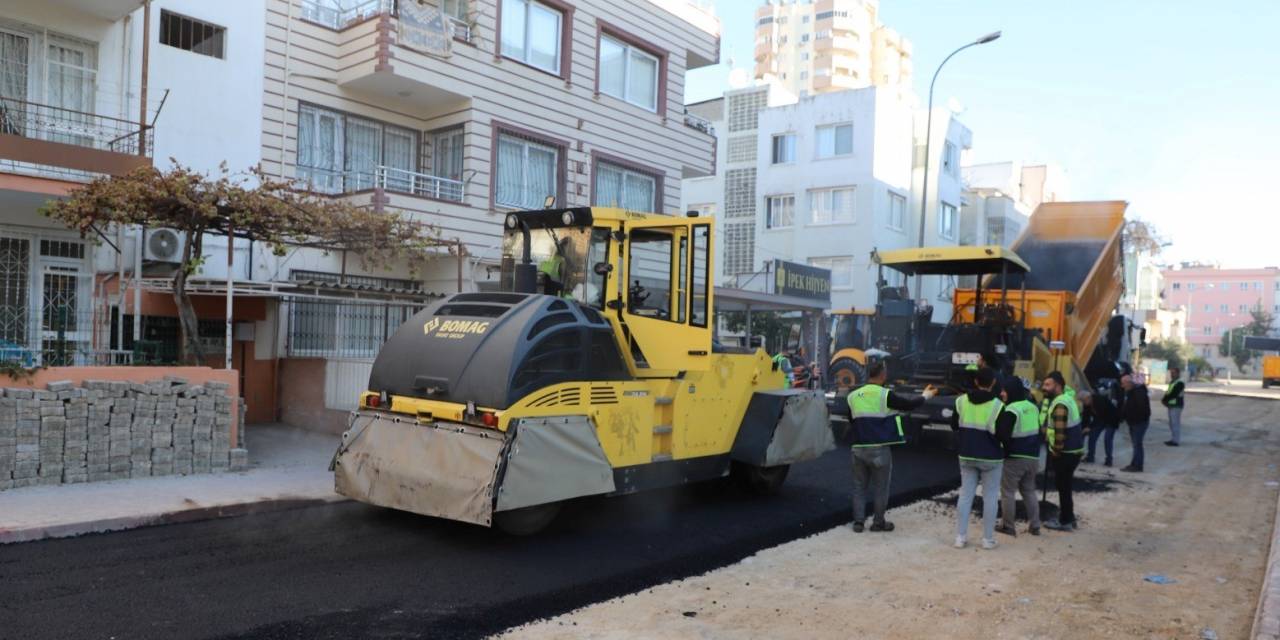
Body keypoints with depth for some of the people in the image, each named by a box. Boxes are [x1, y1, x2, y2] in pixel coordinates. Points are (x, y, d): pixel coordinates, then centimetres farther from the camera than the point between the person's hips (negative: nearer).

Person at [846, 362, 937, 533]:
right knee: (880, 488, 9)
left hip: (859, 448, 4)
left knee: (859, 486, 13)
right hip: (879, 449, -4)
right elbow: (909, 404, 1)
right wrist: (926, 395, 19)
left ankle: (858, 521, 13)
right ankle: (878, 522, 17)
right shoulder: (885, 395, -10)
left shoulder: (853, 396, 5)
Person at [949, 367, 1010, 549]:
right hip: (991, 458, -3)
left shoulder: (961, 401, -1)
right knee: (990, 497, 7)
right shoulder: (998, 405, -14)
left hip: (966, 456, 4)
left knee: (965, 495, 10)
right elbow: (1003, 434, -15)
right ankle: (988, 539, 12)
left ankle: (960, 536, 9)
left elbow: (954, 426, 9)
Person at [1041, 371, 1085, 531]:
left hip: (1065, 452, -10)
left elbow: (1059, 431, -27)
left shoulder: (1060, 405, -23)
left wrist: (1056, 450, -16)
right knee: (1064, 485, 19)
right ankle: (1068, 517, 29)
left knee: (1063, 486, 0)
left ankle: (1065, 521, 9)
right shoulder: (1067, 397, 10)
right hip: (1072, 450, 10)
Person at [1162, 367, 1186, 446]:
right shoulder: (1172, 382, 18)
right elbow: (1168, 392, 16)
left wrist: (1164, 400, -11)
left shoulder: (1180, 383, -13)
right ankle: (1173, 439, 20)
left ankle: (1176, 441, -3)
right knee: (1172, 423, 13)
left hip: (1176, 405, -10)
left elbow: (1173, 394, -20)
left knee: (1176, 423, -6)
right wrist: (1164, 400, -2)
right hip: (1171, 405, 10)